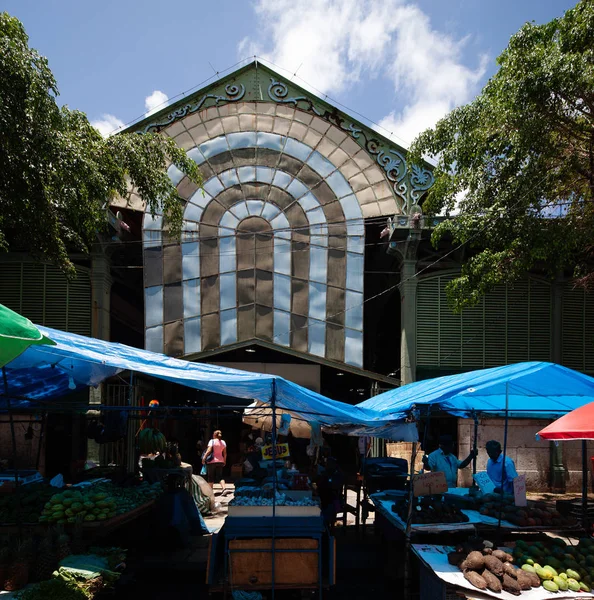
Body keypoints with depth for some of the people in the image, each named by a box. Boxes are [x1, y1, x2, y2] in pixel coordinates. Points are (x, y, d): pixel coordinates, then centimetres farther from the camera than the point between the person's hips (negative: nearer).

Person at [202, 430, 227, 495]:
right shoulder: (223, 442, 7)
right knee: (220, 476, 6)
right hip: (220, 461, 4)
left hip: (212, 461, -4)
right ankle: (224, 488, -13)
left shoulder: (212, 441, -8)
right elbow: (225, 453, 9)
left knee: (211, 477, 6)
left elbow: (208, 451, -18)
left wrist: (204, 458, -14)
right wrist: (224, 461, 20)